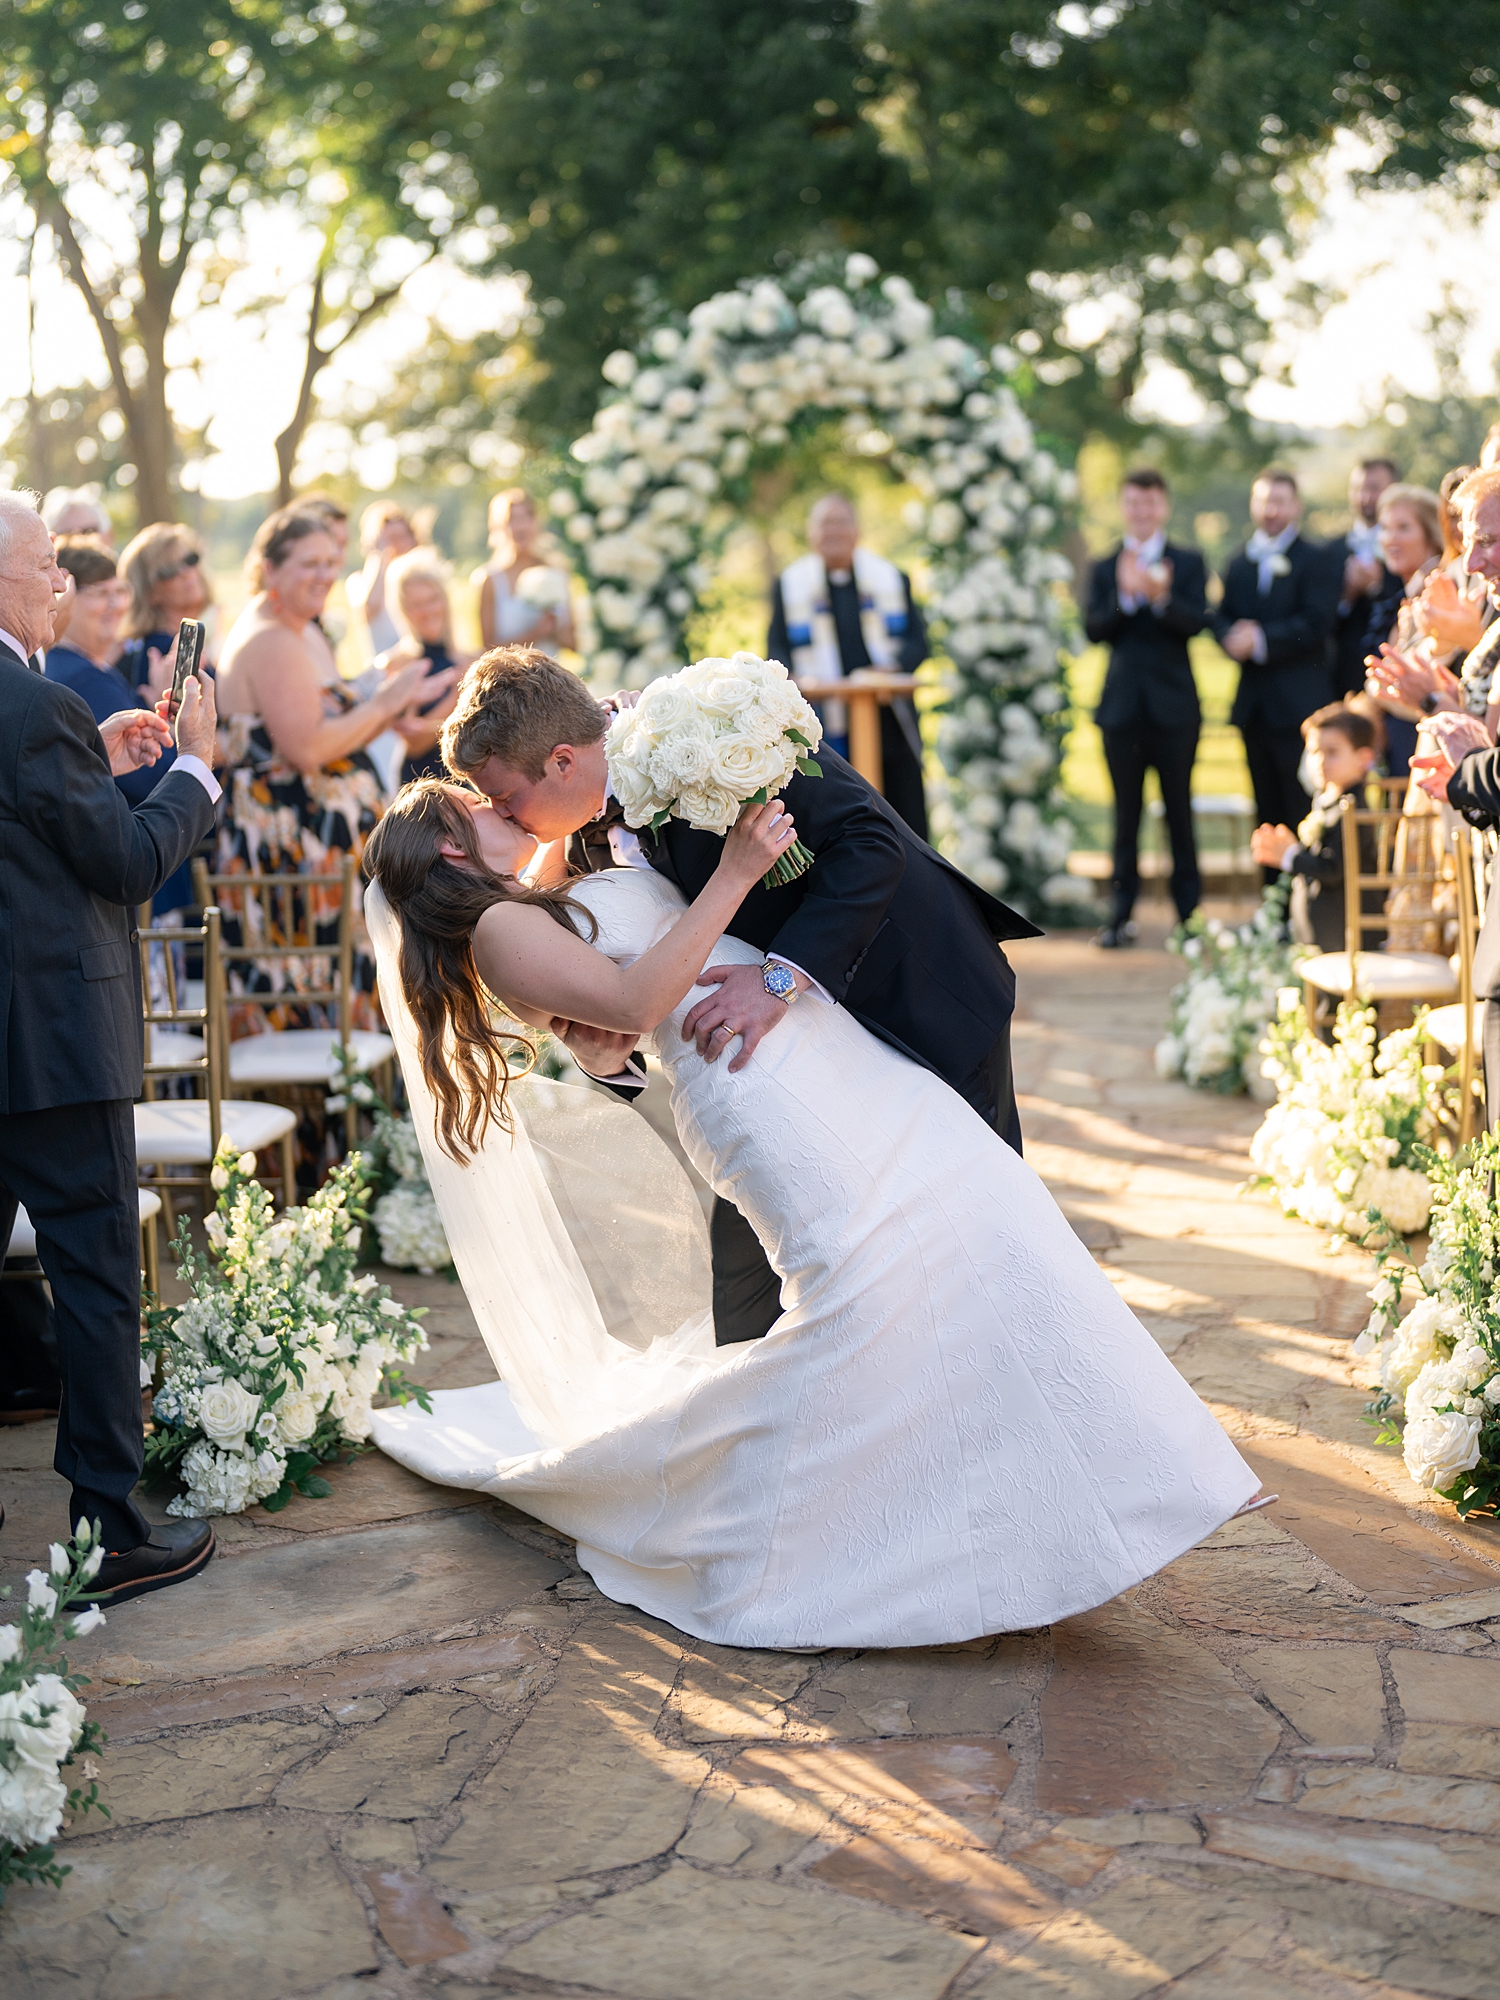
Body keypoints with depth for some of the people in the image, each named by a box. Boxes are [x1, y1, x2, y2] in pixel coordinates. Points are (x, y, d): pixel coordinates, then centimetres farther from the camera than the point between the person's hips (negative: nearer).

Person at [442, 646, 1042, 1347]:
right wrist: (603, 1052, -21)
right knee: (743, 1264, 6)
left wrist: (781, 978, -40)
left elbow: (870, 843, -30)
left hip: (922, 996, -7)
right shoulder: (594, 842, -3)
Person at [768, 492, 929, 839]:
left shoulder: (892, 578, 13)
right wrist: (797, 679, -16)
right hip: (826, 730, -1)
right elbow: (776, 649, 7)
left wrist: (893, 669, -14)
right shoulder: (789, 585, 10)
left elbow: (917, 641, 8)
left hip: (889, 727, 2)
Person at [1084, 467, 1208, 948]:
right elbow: (1094, 630, -3)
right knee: (1126, 813, 5)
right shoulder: (1105, 569, 10)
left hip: (1173, 705, -1)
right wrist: (1125, 596, -21)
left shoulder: (1188, 563, 5)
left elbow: (1197, 622, -9)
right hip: (1122, 705, 2)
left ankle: (1188, 911, 9)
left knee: (1179, 810, 2)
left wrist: (1161, 598, -28)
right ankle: (1121, 913, 9)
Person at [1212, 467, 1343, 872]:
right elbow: (1221, 618, 9)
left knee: (1304, 815, -7)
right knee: (1268, 814, 9)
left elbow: (1315, 625, -12)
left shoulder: (1317, 561, -1)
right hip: (1254, 703, 6)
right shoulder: (1239, 564, 17)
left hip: (1299, 703, -6)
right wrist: (1234, 639, -13)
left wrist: (1261, 639, -17)